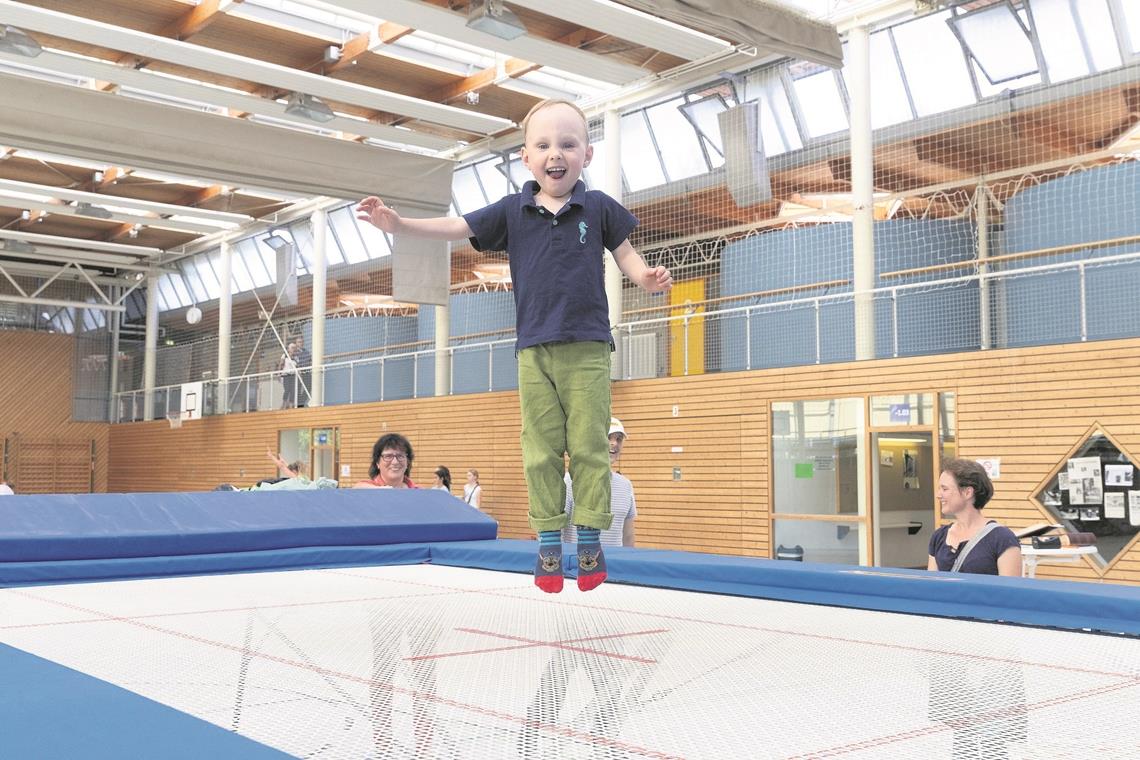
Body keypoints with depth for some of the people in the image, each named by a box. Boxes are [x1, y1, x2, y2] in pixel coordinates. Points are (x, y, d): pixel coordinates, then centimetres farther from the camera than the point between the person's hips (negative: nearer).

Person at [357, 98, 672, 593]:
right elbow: (453, 228, 2)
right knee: (541, 450, 2)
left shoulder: (598, 207, 4)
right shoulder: (512, 211, 6)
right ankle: (548, 541, 10)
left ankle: (590, 538, 9)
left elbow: (625, 255, 8)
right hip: (534, 350, 1)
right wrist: (398, 224, -10)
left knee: (589, 446, -1)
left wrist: (648, 277, -14)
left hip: (587, 348, -1)